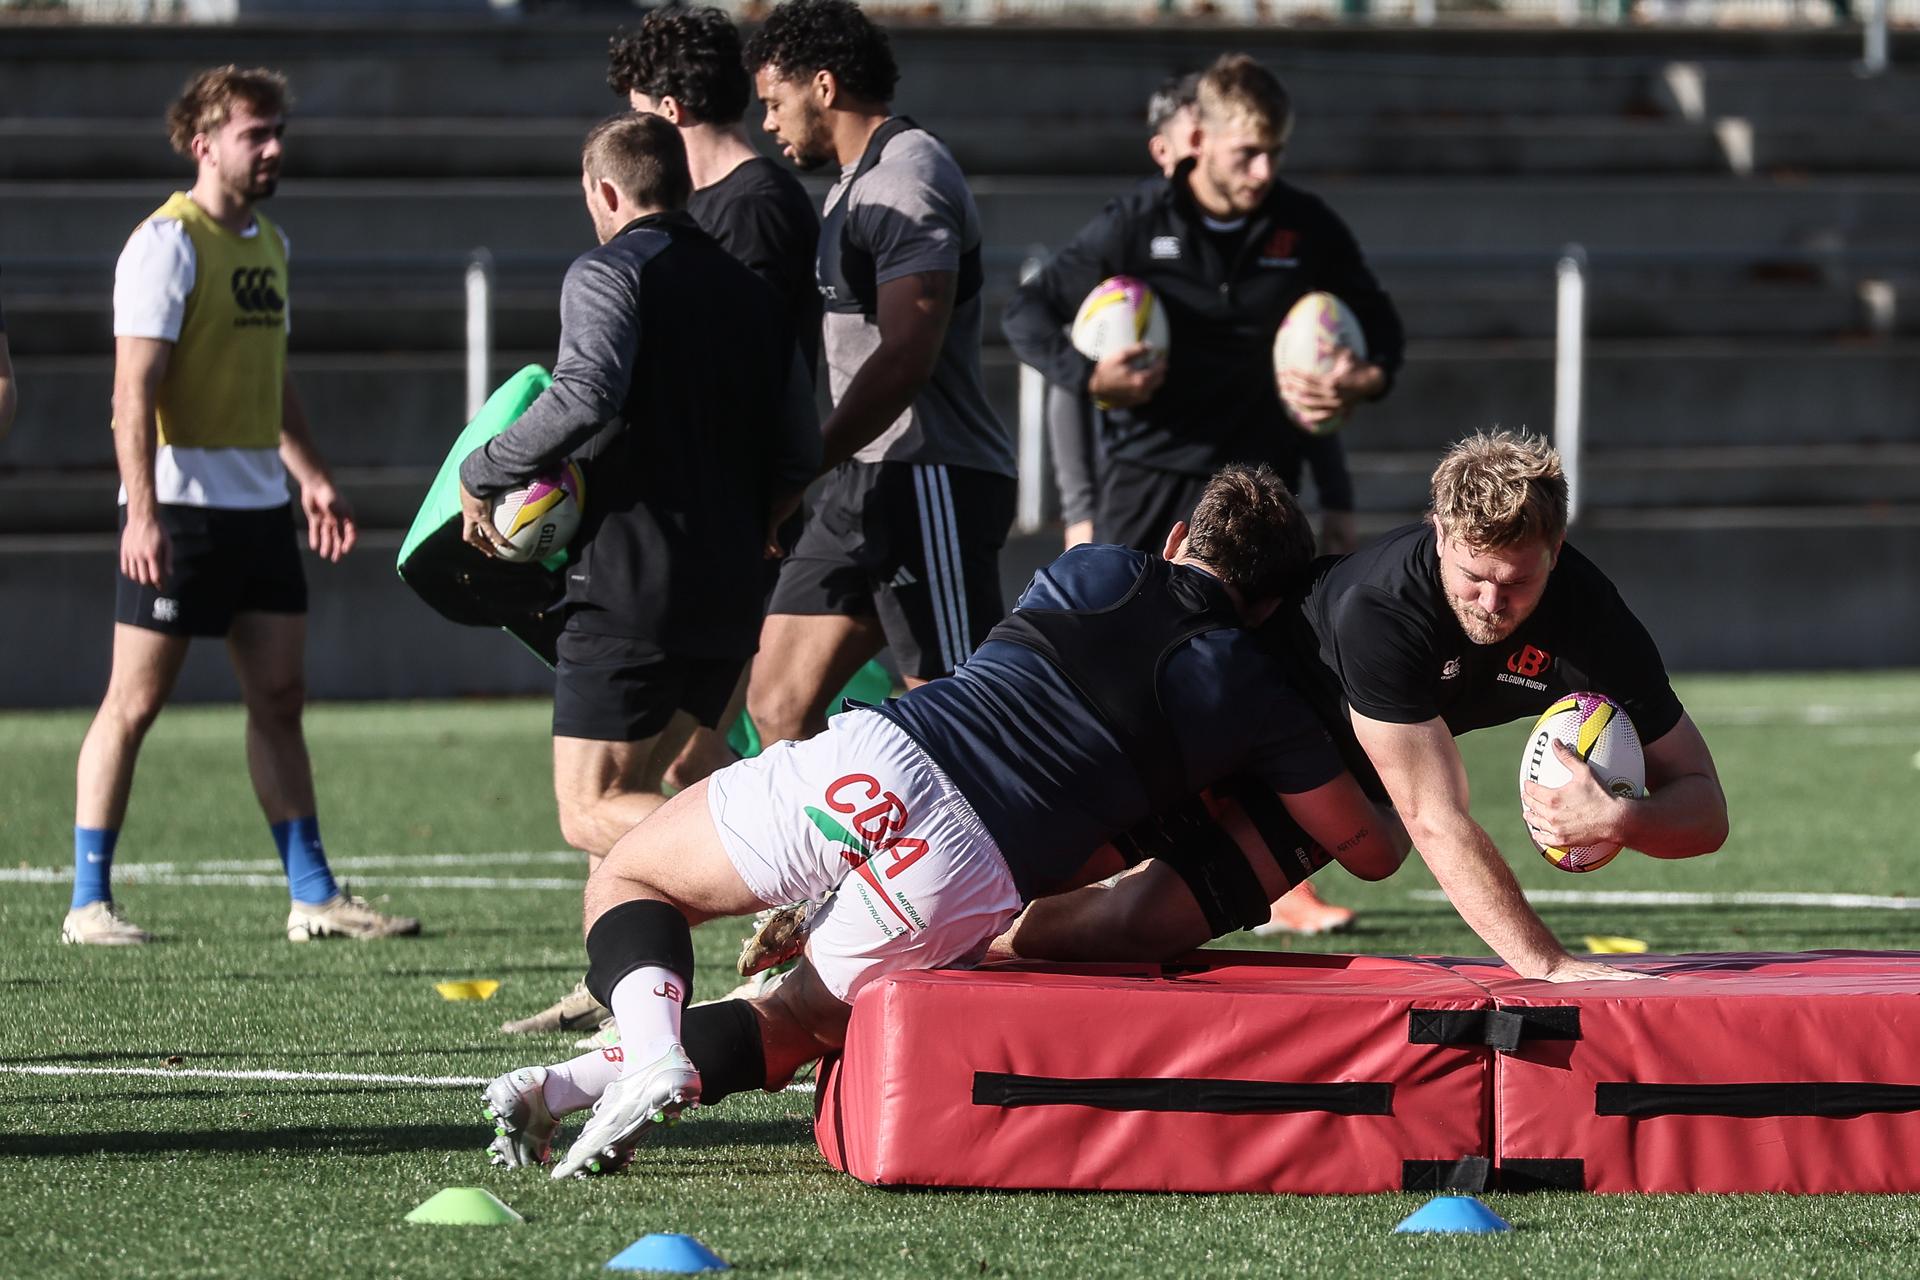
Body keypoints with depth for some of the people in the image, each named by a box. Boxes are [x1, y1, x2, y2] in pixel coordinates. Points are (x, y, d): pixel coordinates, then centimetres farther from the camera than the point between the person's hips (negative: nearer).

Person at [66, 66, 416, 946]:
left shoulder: (267, 244, 15)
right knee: (135, 701, -3)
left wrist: (310, 475, 21)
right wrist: (143, 511, -24)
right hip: (178, 506, -8)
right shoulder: (167, 245, -11)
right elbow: (135, 389, -17)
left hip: (258, 504, 8)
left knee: (279, 698, 7)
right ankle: (89, 904, 2)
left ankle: (313, 897, 10)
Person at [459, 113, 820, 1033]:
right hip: (728, 595, 8)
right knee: (629, 791, 19)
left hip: (630, 582, -8)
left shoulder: (608, 273, -5)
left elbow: (588, 395, -23)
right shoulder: (750, 292, 16)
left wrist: (483, 474, -10)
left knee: (592, 812, -7)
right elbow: (800, 454, 14)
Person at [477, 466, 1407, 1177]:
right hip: (971, 882, -1)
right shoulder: (1255, 698, 14)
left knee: (628, 879, 22)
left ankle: (651, 1051, -11)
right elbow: (1374, 853, 24)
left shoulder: (1089, 574, 22)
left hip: (872, 762, 1)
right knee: (804, 1019, 23)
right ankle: (592, 1075, -8)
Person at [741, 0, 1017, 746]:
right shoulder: (857, 183, 20)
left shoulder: (907, 179, -13)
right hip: (869, 483, 11)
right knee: (779, 705, 7)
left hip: (930, 484, -11)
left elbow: (905, 358, -22)